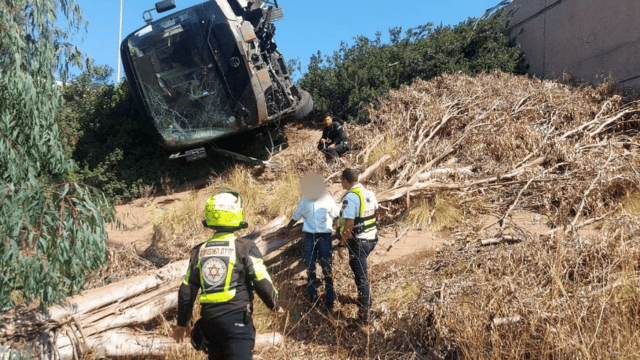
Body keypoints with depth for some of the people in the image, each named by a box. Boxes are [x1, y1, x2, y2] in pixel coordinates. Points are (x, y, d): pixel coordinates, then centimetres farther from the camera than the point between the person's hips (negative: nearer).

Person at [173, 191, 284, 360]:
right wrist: (275, 306, 11)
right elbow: (263, 283, -8)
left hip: (209, 319, 6)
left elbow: (186, 291, 8)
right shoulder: (245, 248, -8)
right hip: (237, 318, -5)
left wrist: (182, 323, 21)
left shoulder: (199, 251, 6)